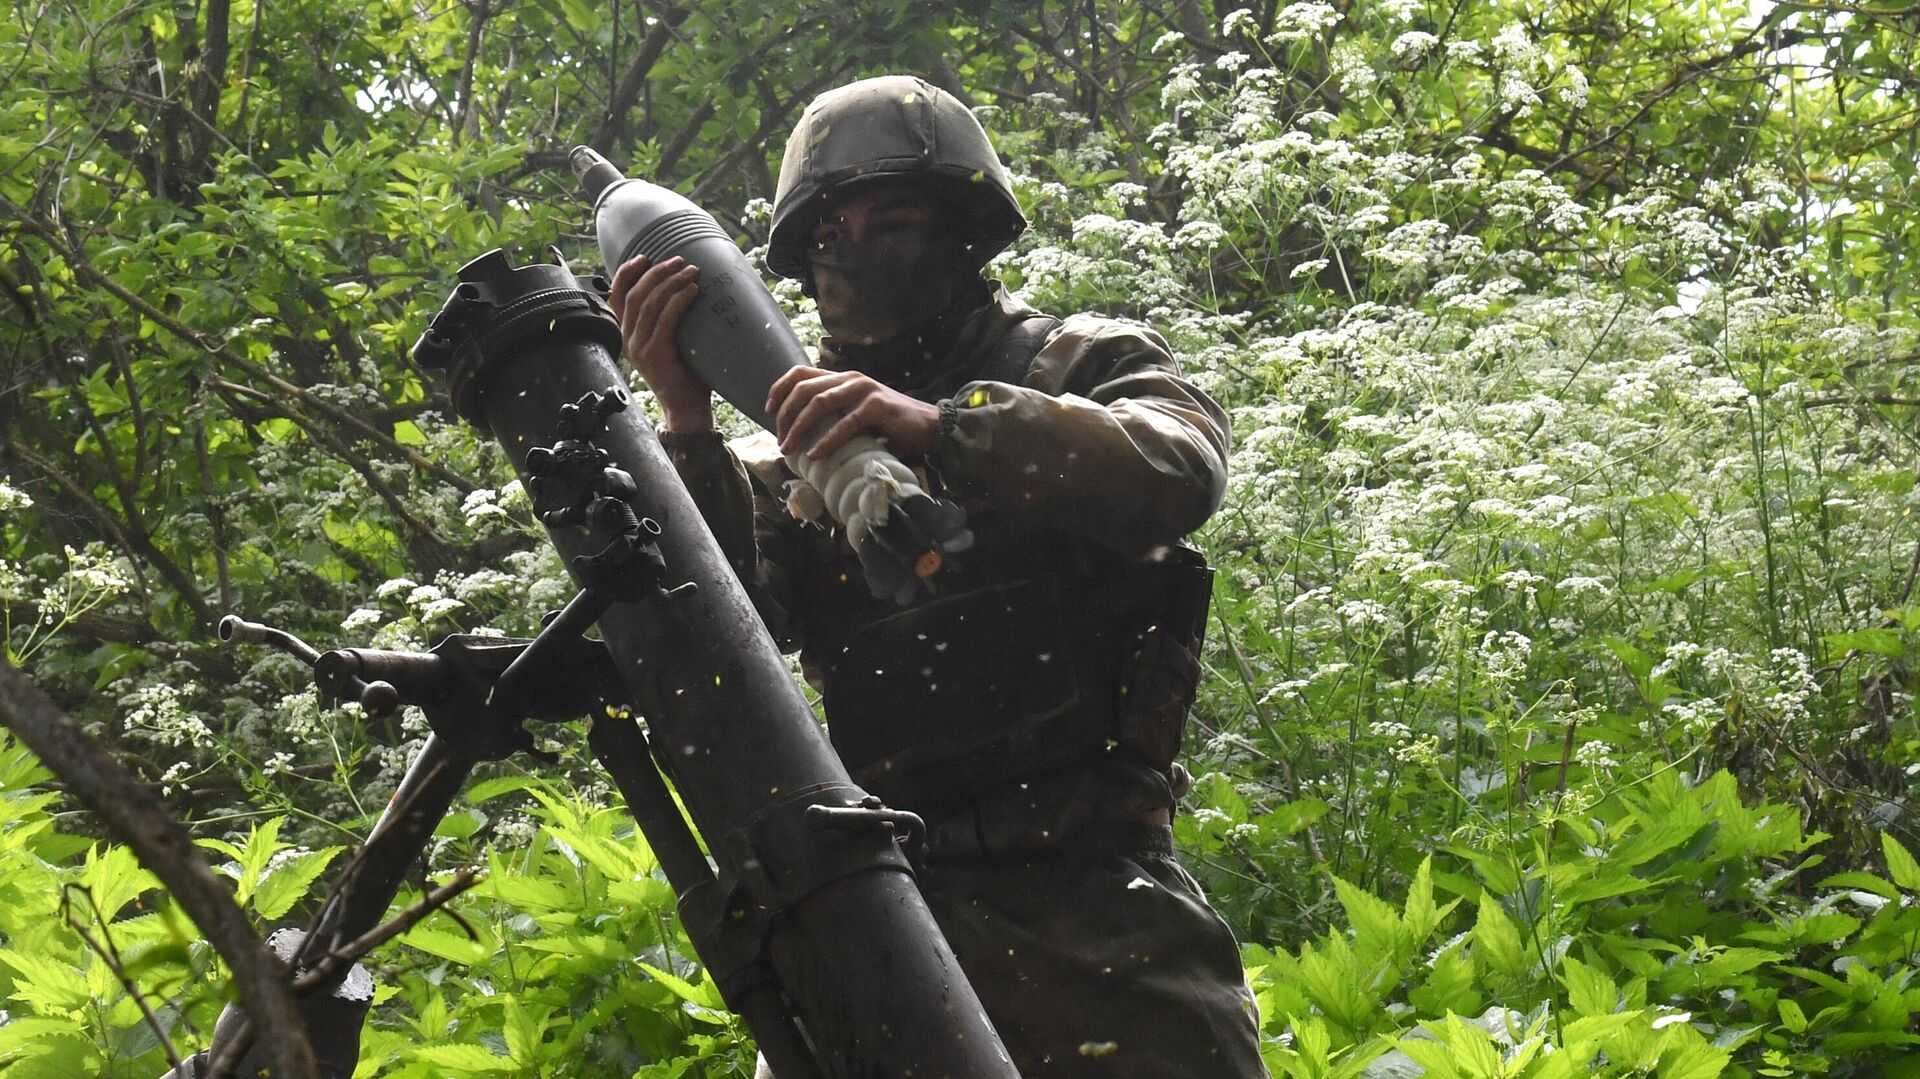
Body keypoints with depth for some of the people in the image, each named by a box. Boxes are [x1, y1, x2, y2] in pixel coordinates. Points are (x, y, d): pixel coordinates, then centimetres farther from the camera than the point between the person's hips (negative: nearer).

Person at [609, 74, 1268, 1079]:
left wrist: (940, 427, -27)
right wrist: (686, 423, -11)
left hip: (1087, 893, -2)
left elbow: (1177, 468, -12)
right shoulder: (787, 450, 18)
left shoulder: (1083, 365, 11)